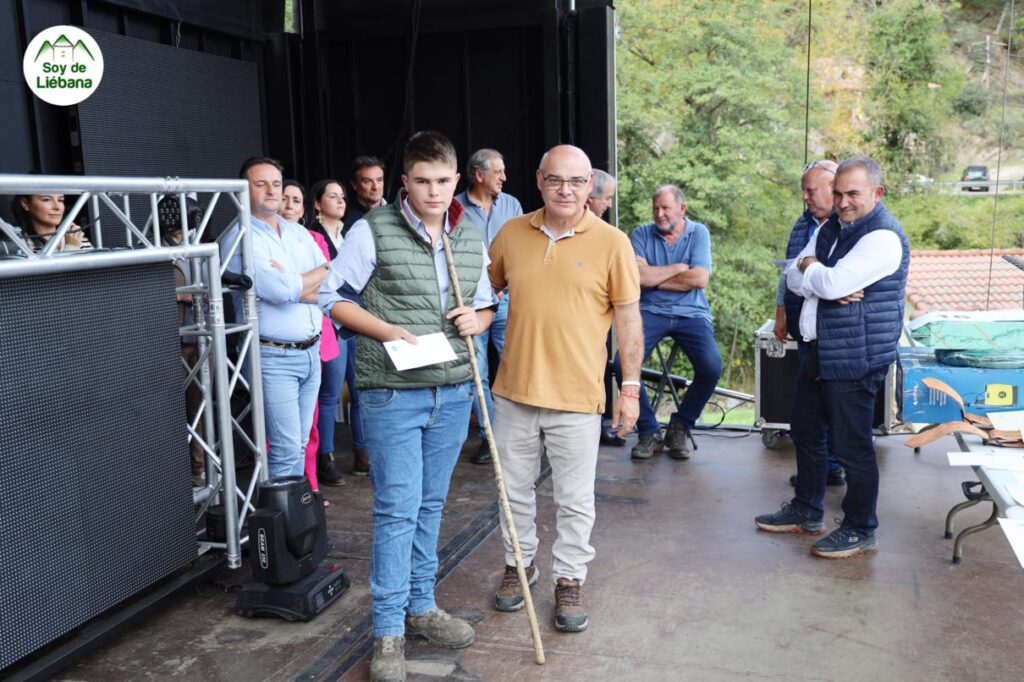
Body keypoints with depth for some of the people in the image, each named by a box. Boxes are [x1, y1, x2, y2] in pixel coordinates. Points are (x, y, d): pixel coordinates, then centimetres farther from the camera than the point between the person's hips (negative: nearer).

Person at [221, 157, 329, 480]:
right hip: (273, 357, -6)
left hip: (311, 352, 6)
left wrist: (293, 284, -13)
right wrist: (322, 271, -4)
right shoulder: (239, 238, -8)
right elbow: (280, 290, -20)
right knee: (286, 448, -6)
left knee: (300, 444, 13)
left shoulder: (299, 232, 14)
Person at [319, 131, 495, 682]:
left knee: (430, 505, 15)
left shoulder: (471, 241, 9)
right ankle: (388, 631, 9)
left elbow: (486, 305, 20)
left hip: (453, 393, 5)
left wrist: (477, 319, -4)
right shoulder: (373, 231, -7)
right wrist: (388, 331, -16)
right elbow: (333, 295, -3)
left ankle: (421, 606, 30)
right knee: (397, 509, -4)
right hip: (392, 394, -5)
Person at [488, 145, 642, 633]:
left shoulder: (611, 243, -5)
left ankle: (569, 581, 25)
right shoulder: (512, 233, 3)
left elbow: (628, 318, -2)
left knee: (575, 500, 7)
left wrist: (631, 387, -4)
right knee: (515, 489, 17)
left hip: (577, 396, -3)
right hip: (514, 391, 3)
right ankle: (519, 565, 37)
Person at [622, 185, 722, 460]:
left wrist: (654, 277, -4)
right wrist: (678, 268, -3)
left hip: (691, 313, 0)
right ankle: (649, 430, -4)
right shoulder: (641, 235, 7)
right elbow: (637, 276, -9)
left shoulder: (698, 233, 7)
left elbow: (700, 279, -8)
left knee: (712, 367, -24)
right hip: (650, 311, 0)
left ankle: (680, 427, 3)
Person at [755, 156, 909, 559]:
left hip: (855, 359, -9)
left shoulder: (883, 237, -17)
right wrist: (823, 282, -15)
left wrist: (811, 268, -6)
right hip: (818, 351, 9)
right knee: (805, 433, 19)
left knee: (852, 446, 1)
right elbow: (793, 278, 5)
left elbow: (832, 283, -27)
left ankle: (860, 531, 16)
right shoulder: (830, 229, 12)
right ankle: (806, 511, 35)